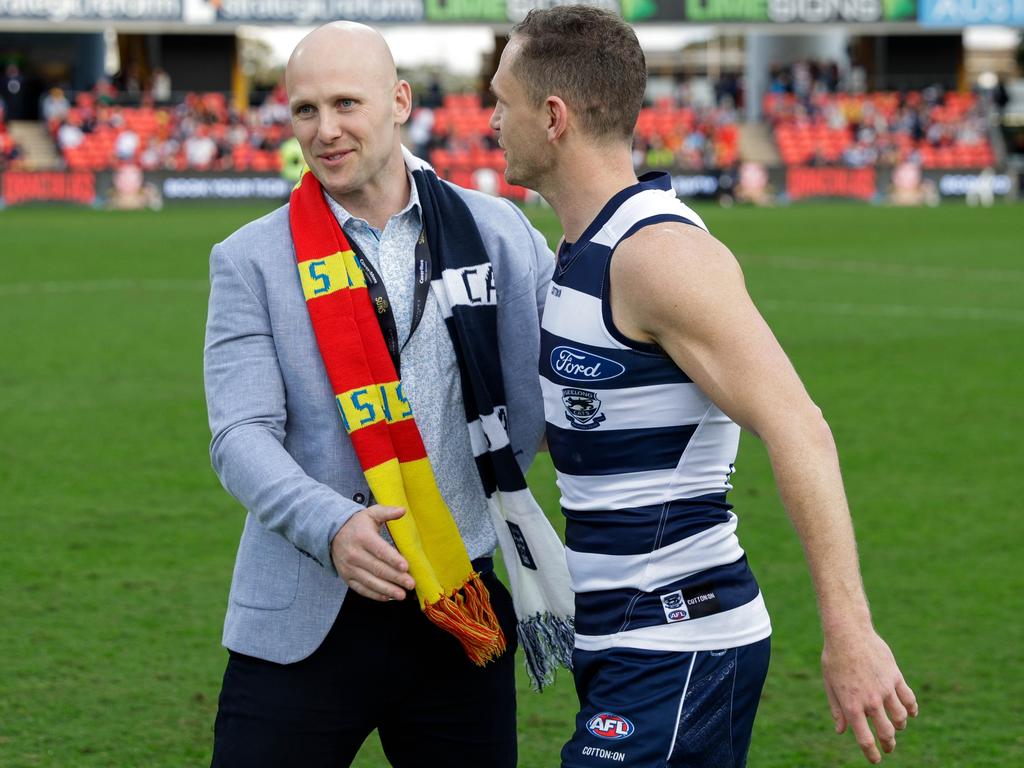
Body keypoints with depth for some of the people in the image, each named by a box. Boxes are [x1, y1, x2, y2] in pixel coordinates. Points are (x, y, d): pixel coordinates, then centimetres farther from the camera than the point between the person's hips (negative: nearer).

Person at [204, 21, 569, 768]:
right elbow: (242, 436, -9)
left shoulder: (496, 232, 3)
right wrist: (332, 528, -26)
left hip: (467, 613, 2)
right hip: (306, 622, -2)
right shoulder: (253, 260, -1)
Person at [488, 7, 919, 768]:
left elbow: (797, 429, -25)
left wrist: (849, 633, -30)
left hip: (676, 651, -10)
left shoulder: (661, 253, -19)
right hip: (624, 641, 10)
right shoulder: (587, 247, 11)